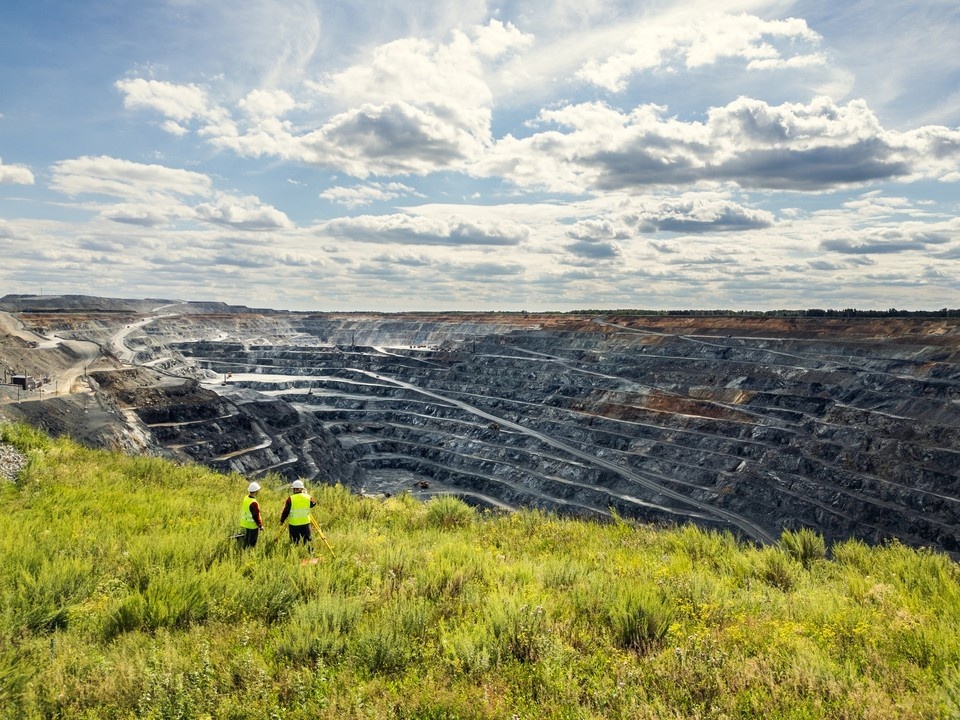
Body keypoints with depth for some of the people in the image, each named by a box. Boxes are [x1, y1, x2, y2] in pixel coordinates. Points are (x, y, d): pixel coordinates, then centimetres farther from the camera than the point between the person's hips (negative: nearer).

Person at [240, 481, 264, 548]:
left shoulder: (246, 498, -4)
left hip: (245, 523, 8)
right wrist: (260, 525, -13)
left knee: (246, 539, 22)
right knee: (252, 542, 5)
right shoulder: (254, 503, -30)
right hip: (253, 525, -8)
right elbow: (256, 516, -24)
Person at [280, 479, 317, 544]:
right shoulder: (307, 497, -1)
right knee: (308, 540, 9)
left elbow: (285, 511, -5)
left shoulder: (291, 499, -9)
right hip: (305, 523, 2)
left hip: (294, 524, -2)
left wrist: (282, 520, 10)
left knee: (295, 543, 6)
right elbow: (314, 503, 18)